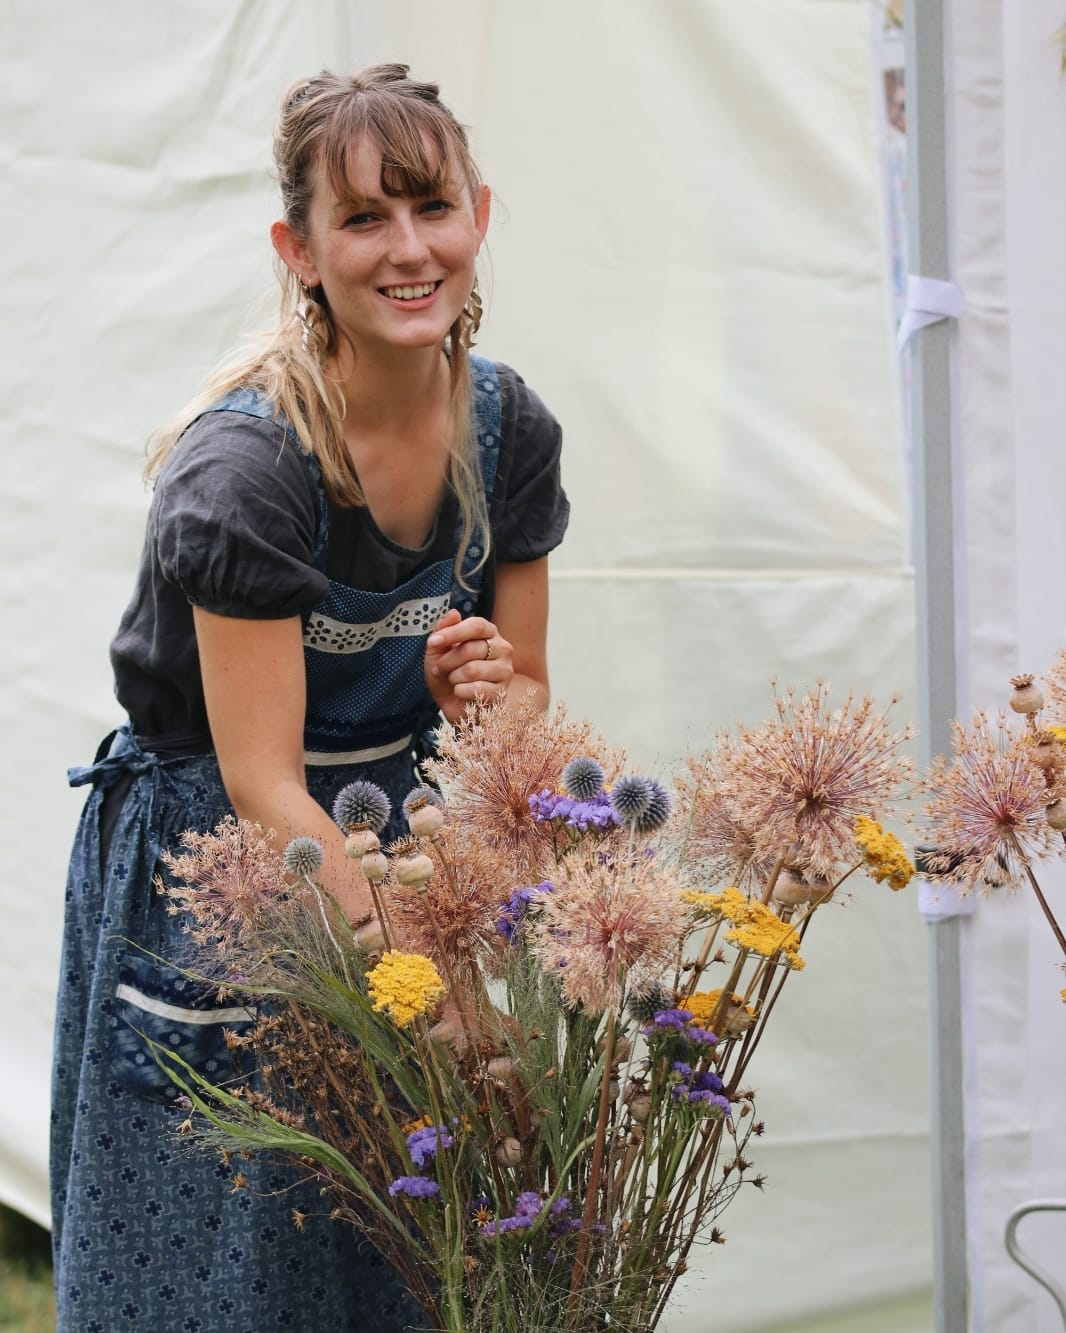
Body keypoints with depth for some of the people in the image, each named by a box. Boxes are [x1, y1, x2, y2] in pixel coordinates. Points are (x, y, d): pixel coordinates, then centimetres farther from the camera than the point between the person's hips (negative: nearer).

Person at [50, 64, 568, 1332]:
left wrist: (481, 695, -19)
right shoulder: (242, 465, -24)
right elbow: (262, 783, -25)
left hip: (387, 853, 6)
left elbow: (524, 703, 4)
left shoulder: (508, 427, -6)